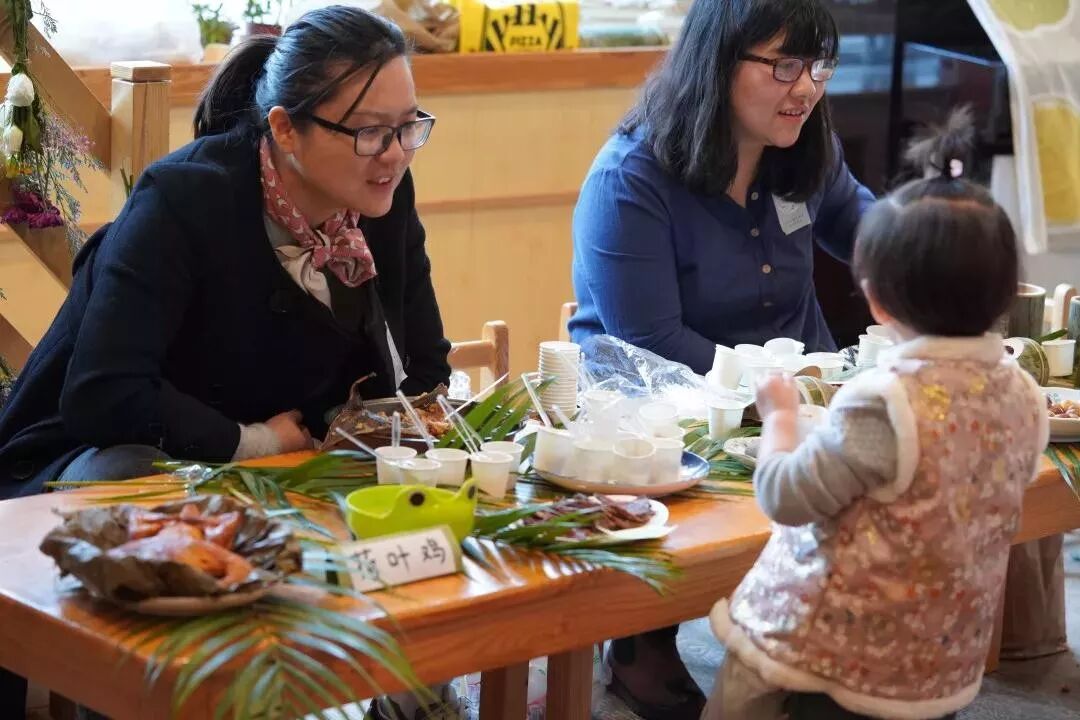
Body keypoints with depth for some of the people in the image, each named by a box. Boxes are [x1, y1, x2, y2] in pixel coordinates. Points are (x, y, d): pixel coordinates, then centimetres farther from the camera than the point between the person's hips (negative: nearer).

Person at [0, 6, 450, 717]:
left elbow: (424, 372, 3)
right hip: (114, 455, -5)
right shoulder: (183, 199, -24)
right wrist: (252, 439, -24)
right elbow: (102, 394, -32)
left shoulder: (385, 201, -6)